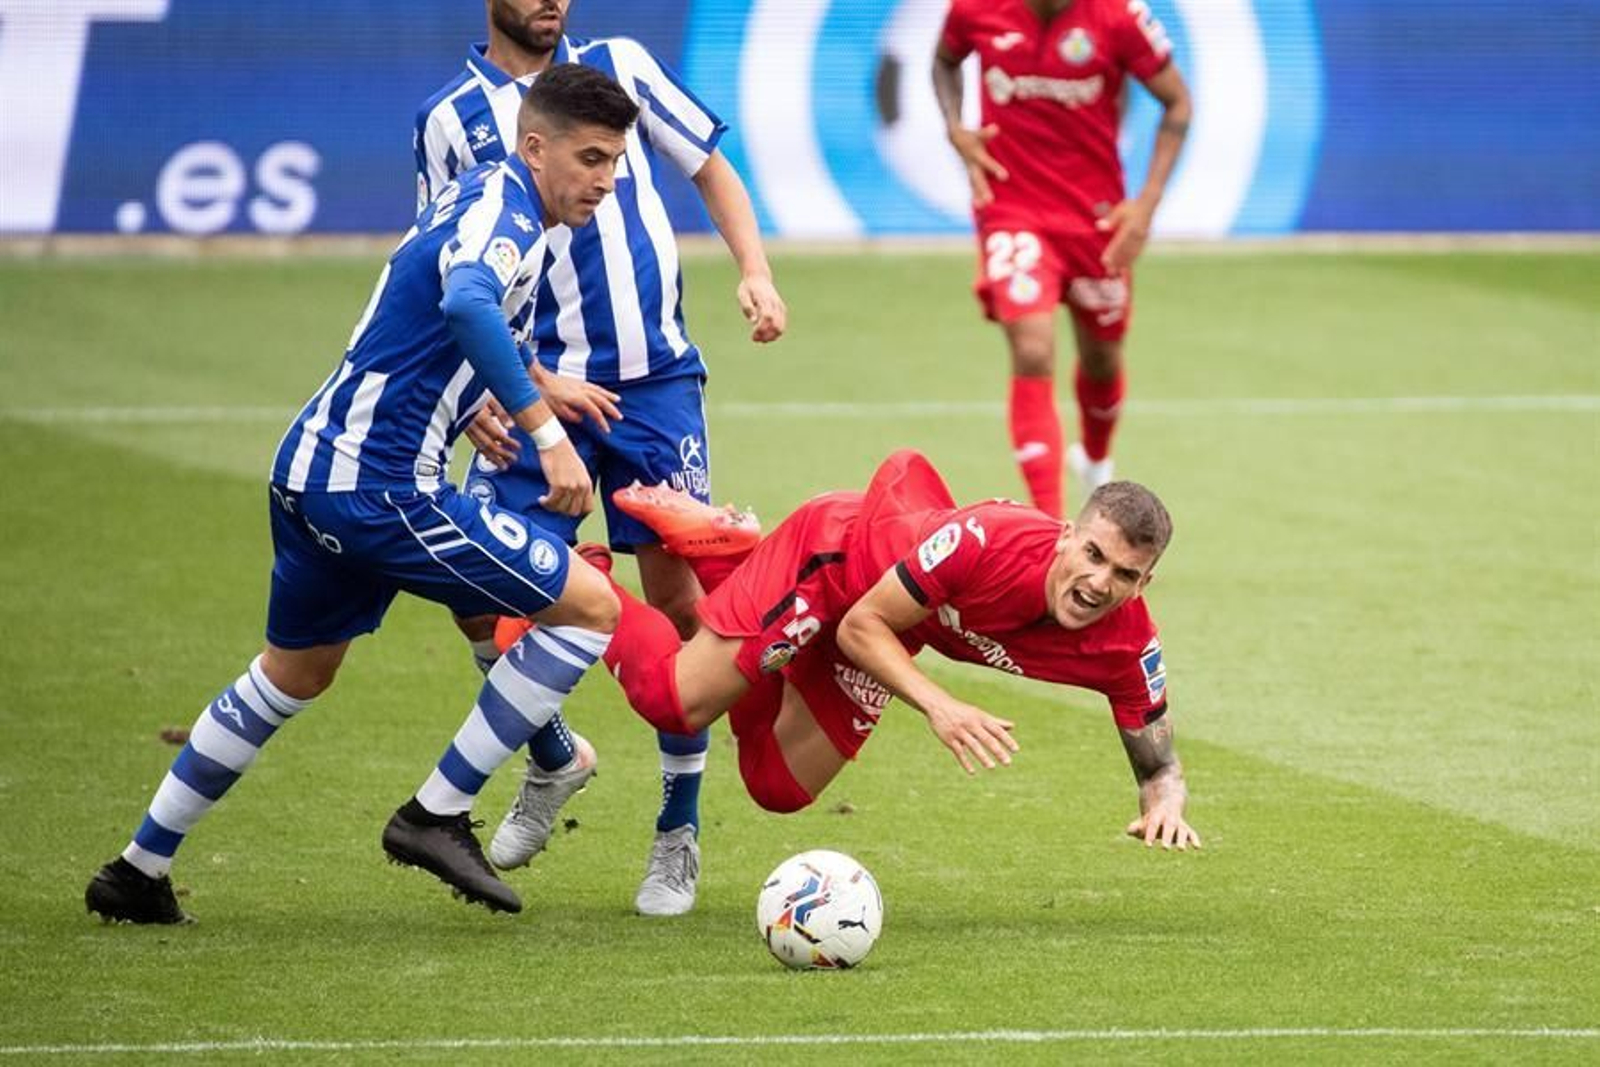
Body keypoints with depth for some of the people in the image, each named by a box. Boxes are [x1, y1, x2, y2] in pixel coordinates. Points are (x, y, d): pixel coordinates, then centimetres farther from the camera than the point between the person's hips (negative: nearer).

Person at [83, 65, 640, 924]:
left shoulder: (480, 199, 16)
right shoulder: (502, 211, -15)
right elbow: (468, 306, -38)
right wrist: (547, 433, -39)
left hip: (312, 468, 10)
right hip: (381, 488, -10)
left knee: (292, 675, 28)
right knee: (590, 607, -6)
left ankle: (139, 871, 33)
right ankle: (437, 816, -3)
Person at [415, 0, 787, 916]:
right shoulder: (451, 120, 4)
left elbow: (710, 168, 13)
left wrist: (755, 273, -2)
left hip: (653, 378, 0)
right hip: (535, 387, 0)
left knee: (676, 599, -4)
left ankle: (679, 837, 10)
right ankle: (552, 761, 21)